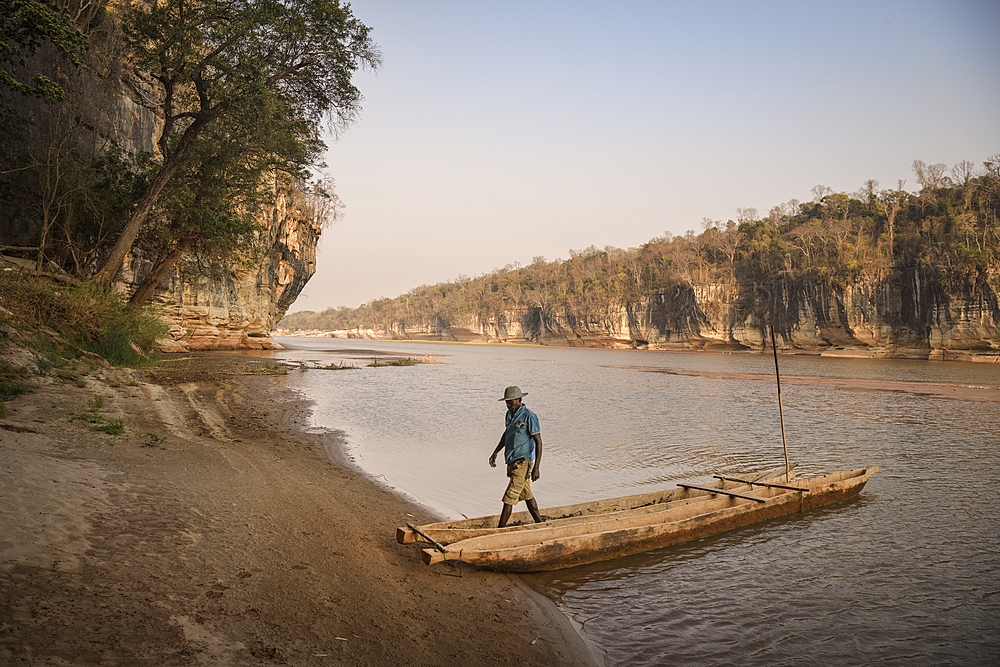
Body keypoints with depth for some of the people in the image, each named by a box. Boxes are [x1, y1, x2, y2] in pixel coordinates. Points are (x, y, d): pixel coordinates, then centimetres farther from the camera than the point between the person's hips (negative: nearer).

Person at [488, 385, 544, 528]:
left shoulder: (529, 417, -16)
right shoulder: (509, 414, 8)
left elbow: (538, 442, -15)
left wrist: (536, 468, -19)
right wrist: (495, 453, 18)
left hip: (523, 462, -9)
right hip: (512, 462, 9)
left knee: (509, 497, -10)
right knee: (526, 495, 19)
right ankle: (539, 523, 32)